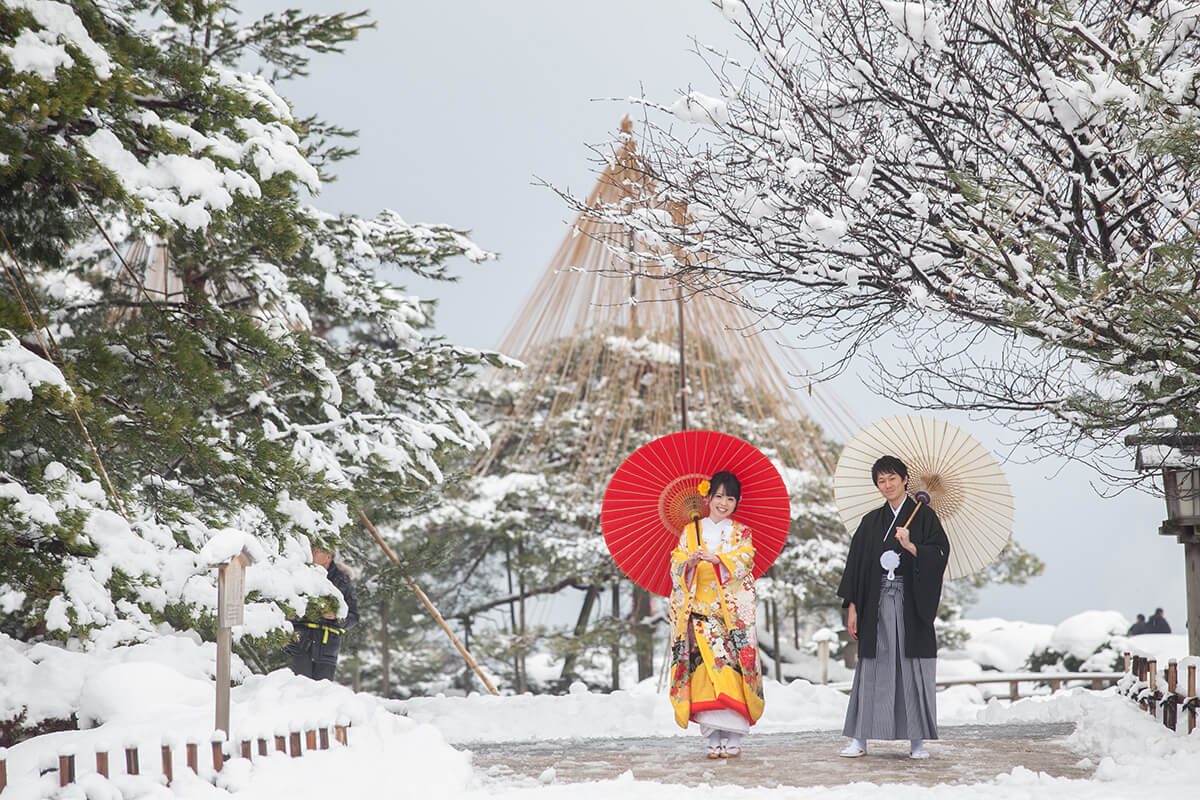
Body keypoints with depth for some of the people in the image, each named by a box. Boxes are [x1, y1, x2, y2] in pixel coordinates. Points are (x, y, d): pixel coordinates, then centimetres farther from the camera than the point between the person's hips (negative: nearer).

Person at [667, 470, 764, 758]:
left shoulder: (741, 533, 11)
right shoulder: (690, 531, 14)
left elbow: (745, 560, -7)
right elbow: (676, 565, 4)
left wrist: (717, 559, -25)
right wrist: (690, 562, -18)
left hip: (733, 613, -1)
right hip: (701, 613, 1)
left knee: (730, 670, -10)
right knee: (707, 667, -10)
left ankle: (733, 739, -8)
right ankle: (712, 739, -8)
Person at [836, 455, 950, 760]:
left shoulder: (923, 515, 4)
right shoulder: (871, 522, 12)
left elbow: (940, 554, -6)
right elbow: (856, 563, 9)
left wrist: (910, 546, -21)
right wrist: (852, 606, 2)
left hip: (911, 603, -2)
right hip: (877, 604, 2)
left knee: (914, 669, -2)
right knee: (872, 669, 0)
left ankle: (917, 741, 3)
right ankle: (859, 739, 1)